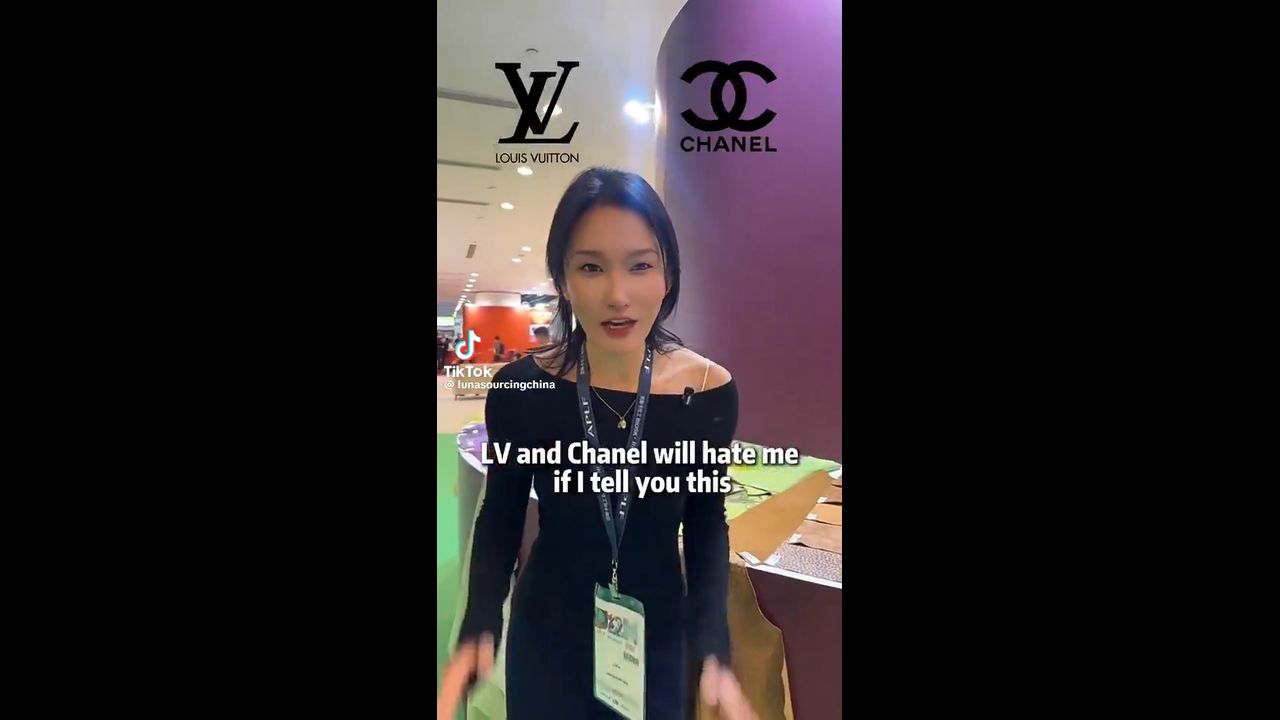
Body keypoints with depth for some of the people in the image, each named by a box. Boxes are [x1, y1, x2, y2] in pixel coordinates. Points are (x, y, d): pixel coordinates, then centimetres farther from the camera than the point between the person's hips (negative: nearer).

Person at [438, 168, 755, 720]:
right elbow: (500, 517, -4)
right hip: (547, 634, 0)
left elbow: (707, 523, -3)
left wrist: (713, 647, -15)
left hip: (659, 637, 1)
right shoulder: (520, 388, -18)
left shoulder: (710, 389, -16)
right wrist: (479, 629, -19)